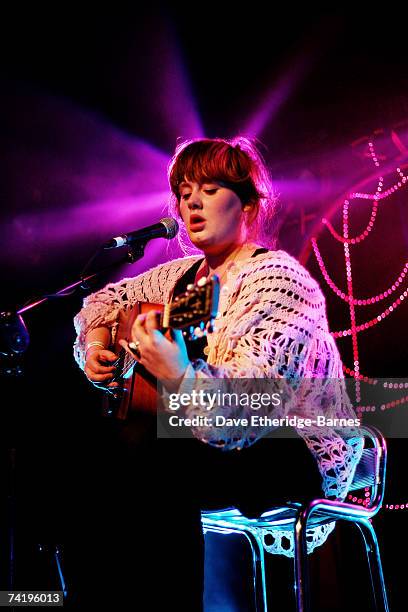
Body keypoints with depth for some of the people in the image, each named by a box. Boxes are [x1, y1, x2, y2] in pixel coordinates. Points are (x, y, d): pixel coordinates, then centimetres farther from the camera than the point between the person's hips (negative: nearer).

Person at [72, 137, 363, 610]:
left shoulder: (276, 280, -19)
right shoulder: (184, 274, 7)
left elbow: (241, 416, -30)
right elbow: (105, 299, 22)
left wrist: (179, 376, -48)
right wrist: (96, 342, 2)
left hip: (300, 451, -8)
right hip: (219, 439, 8)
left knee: (145, 448, -32)